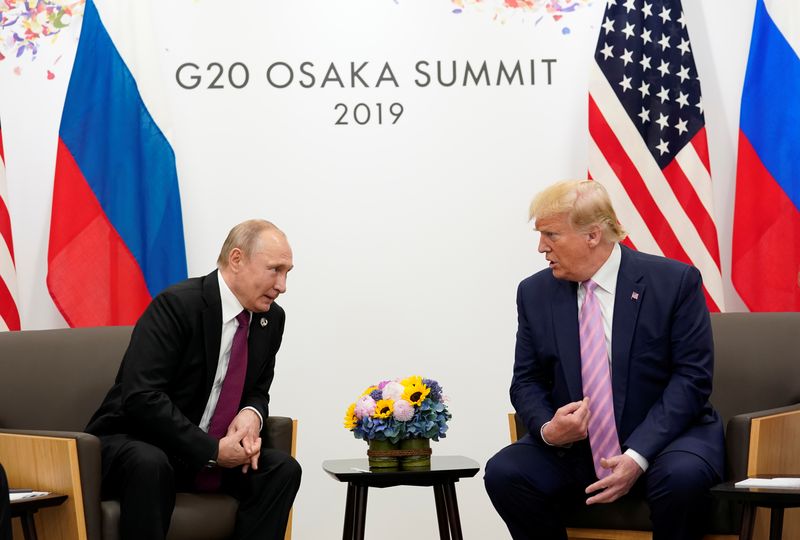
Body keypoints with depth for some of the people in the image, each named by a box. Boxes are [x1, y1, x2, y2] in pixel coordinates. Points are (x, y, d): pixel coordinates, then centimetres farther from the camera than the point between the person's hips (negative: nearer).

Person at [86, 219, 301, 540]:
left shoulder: (271, 319, 2)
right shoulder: (177, 305, -20)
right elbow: (141, 397, -27)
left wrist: (252, 414, -12)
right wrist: (212, 450, -27)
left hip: (213, 454, 7)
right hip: (133, 445, -7)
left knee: (283, 469, -14)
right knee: (150, 464, -38)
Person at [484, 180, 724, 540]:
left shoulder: (675, 281, -8)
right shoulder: (535, 293, 3)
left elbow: (692, 376, -11)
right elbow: (527, 382, 8)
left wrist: (638, 455, -22)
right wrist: (547, 429, -16)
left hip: (663, 436, -3)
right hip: (572, 445, 3)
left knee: (682, 476, -36)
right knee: (503, 473, -22)